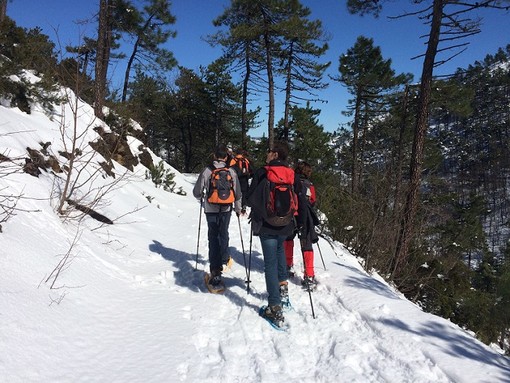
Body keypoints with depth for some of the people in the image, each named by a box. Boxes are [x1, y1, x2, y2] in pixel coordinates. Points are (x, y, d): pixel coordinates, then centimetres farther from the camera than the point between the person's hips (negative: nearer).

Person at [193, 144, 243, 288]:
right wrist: (238, 209, 14)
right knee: (223, 234, 22)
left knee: (213, 238, 3)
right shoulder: (231, 172, -6)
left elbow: (197, 192, -4)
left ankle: (215, 271, -4)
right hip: (226, 209, 2)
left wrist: (202, 197, 20)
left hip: (211, 209, -1)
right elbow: (238, 193, -1)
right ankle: (224, 259, 40)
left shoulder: (207, 171, -9)